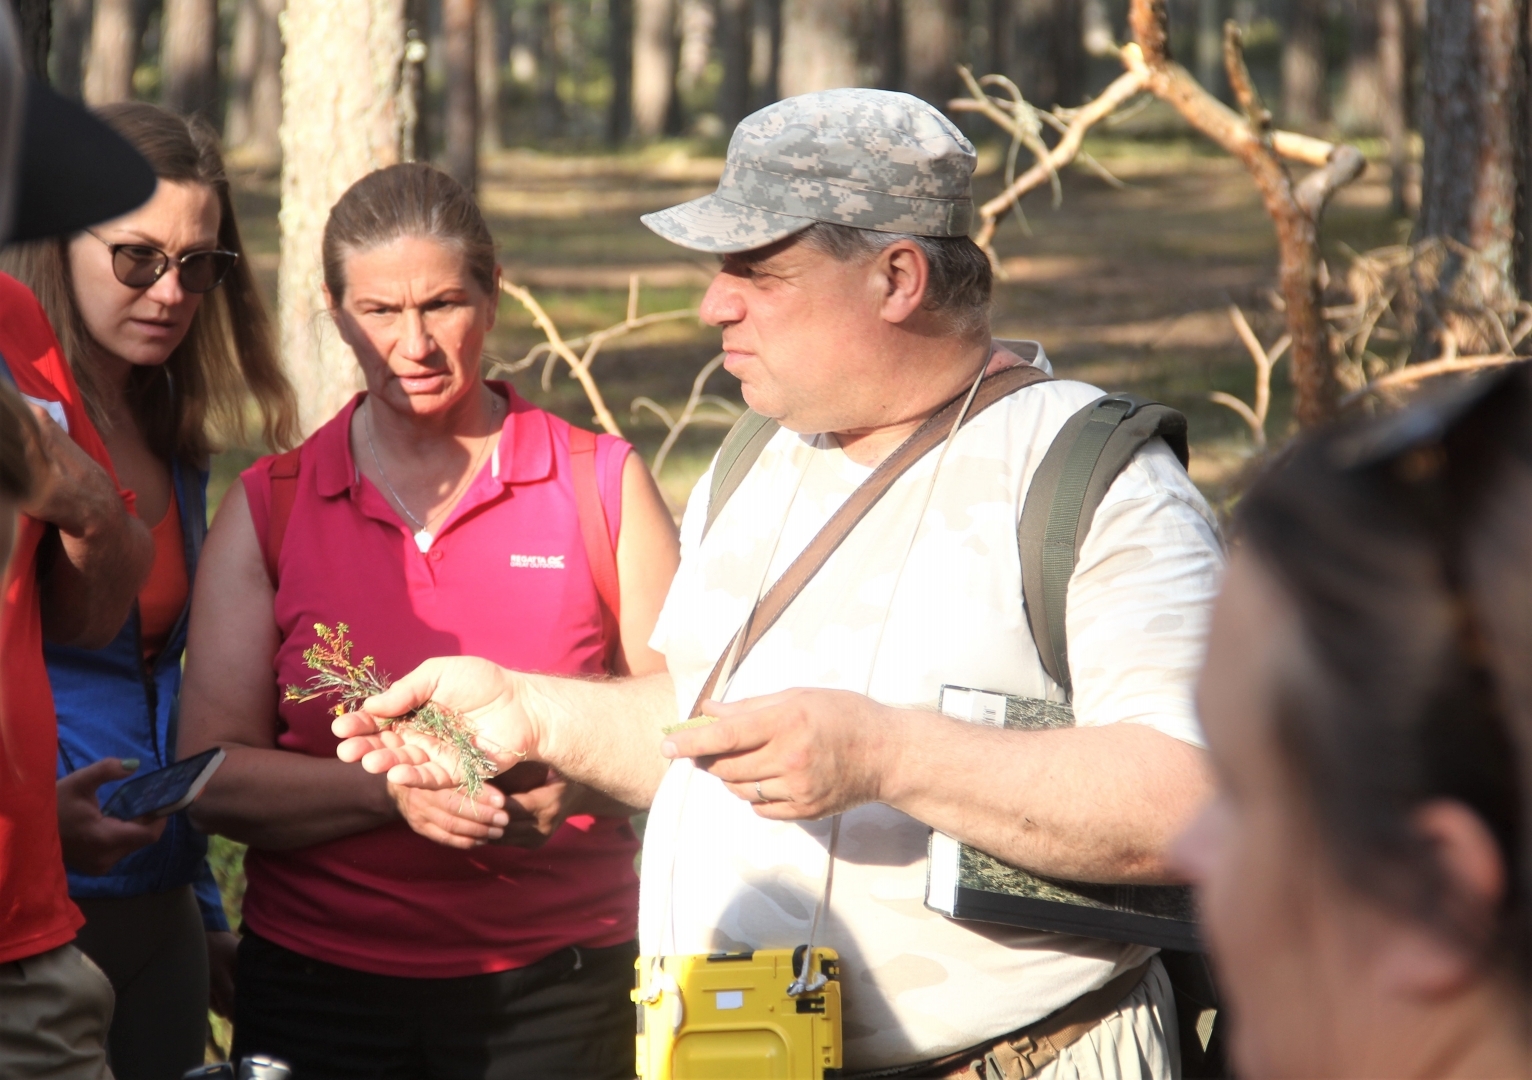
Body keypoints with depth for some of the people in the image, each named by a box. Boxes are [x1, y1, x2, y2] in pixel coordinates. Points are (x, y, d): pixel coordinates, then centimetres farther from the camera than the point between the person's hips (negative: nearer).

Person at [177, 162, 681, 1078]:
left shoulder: (604, 485, 3)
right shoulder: (269, 508, 5)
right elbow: (213, 775, -2)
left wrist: (568, 785, -17)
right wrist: (395, 790, -18)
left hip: (554, 997, -1)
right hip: (320, 993, 1)